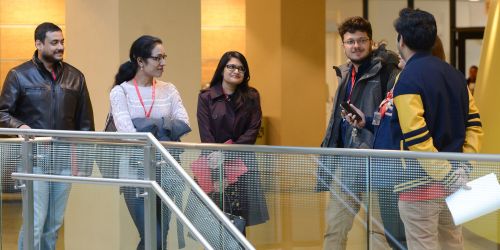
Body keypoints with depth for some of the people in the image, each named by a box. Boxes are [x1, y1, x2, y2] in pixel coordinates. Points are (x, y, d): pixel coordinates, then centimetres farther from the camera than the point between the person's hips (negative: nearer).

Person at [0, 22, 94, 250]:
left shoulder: (75, 77, 9)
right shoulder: (19, 75, -1)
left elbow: (85, 120, 12)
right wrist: (20, 126, -18)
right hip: (34, 160, -4)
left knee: (54, 224, 9)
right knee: (35, 223, -8)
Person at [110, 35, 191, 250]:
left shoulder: (168, 90, 9)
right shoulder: (120, 92, -3)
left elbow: (184, 124, -4)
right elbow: (127, 131, -16)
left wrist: (148, 127, -17)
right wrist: (165, 128, -15)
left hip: (165, 172, 4)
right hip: (136, 172, -4)